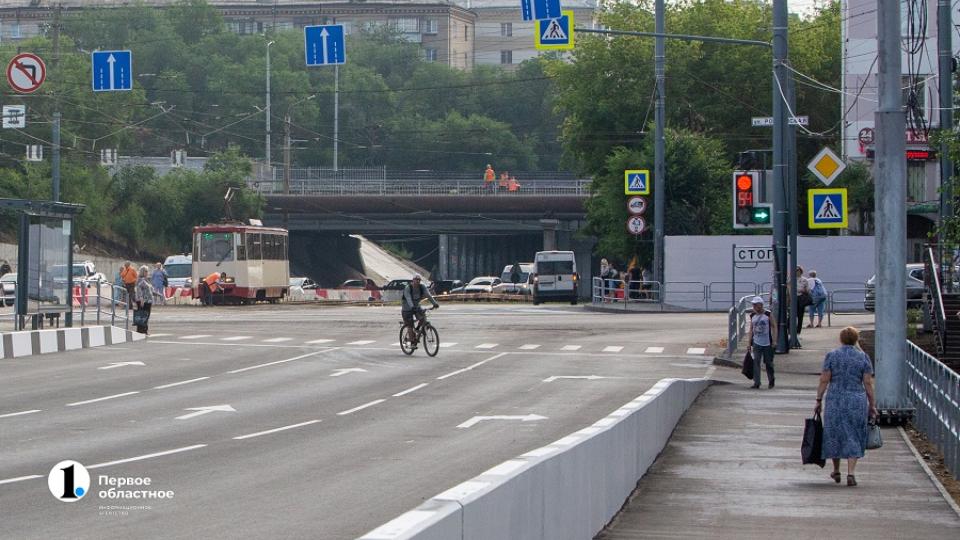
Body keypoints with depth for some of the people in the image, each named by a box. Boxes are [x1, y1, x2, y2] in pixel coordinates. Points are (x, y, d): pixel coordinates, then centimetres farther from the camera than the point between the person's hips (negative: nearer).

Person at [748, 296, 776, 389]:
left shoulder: (768, 315, -5)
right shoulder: (752, 316, 6)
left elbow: (774, 327, -3)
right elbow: (751, 329, 12)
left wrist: (774, 341, -9)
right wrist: (749, 343, 8)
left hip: (767, 343, -3)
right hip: (756, 343, 3)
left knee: (768, 362, 7)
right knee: (756, 363, -6)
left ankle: (771, 381, 23)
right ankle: (756, 382, -4)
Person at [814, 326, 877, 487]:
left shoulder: (831, 356, -1)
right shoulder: (863, 357, 0)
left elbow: (824, 380, -4)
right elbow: (868, 384, -2)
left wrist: (819, 400, 3)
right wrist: (872, 405, 4)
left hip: (835, 400, 0)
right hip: (857, 401, 0)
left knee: (834, 434, 15)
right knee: (853, 437, 6)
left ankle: (836, 471, 25)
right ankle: (851, 473, -6)